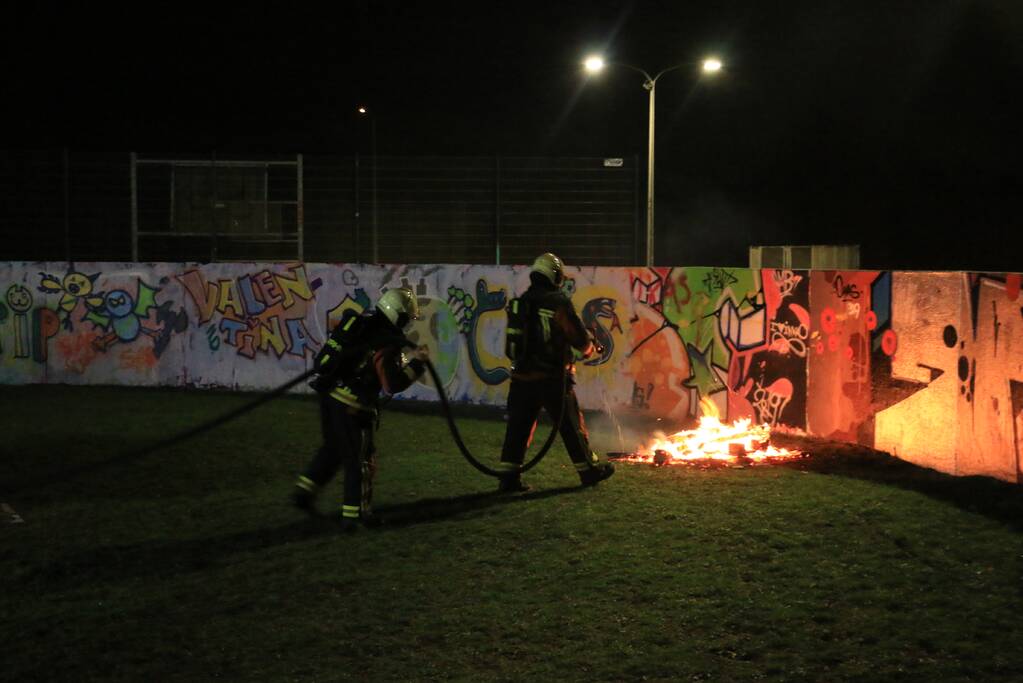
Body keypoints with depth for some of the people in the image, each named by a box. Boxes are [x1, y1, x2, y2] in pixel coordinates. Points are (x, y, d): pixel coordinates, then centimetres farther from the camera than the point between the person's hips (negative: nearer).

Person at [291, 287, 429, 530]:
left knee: (332, 448, 25)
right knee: (360, 460, 5)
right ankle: (354, 515, 11)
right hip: (351, 406, -8)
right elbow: (392, 385, -17)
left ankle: (303, 492, 26)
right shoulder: (386, 344, -16)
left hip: (328, 394, 8)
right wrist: (416, 363, -7)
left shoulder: (360, 322, 7)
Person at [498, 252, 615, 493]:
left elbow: (513, 342, 10)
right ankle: (589, 470, 22)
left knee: (518, 427, 7)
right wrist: (587, 349, 14)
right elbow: (581, 339, -8)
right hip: (552, 380, -5)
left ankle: (508, 476, 3)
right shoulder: (559, 304, -11)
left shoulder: (518, 304, 6)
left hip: (522, 377, 5)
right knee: (571, 426, 9)